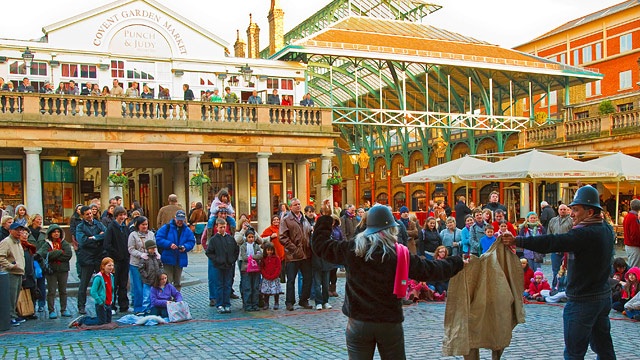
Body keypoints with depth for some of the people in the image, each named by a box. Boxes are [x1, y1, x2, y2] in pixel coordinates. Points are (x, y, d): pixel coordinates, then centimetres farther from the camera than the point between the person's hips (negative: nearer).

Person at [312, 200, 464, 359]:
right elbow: (431, 270, 3)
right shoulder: (401, 254, -7)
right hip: (390, 323, 0)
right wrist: (457, 263, 20)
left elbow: (321, 245, 4)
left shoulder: (352, 249, -7)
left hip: (358, 322, 0)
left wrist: (325, 217, 16)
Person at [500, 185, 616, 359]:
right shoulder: (606, 229, 5)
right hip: (604, 296, 9)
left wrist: (517, 241, -34)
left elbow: (553, 242, -32)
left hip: (583, 301, -9)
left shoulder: (585, 234, -24)